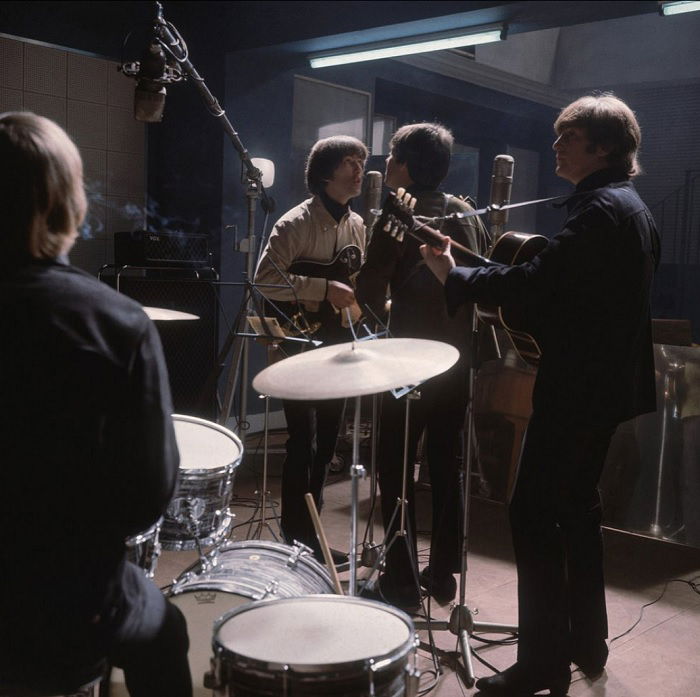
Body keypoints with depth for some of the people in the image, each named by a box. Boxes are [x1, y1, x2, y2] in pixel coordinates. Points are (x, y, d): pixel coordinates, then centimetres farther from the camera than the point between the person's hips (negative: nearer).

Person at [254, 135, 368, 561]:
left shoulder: (357, 225, 11)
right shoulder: (297, 223, -14)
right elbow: (265, 279, -24)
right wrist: (325, 289, -26)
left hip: (337, 345, 8)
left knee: (325, 445, 13)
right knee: (303, 445, -6)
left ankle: (310, 538, 26)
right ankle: (296, 543, 6)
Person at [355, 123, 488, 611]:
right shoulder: (468, 214, 8)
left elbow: (371, 287, -15)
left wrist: (388, 316, 4)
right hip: (460, 359, 7)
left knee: (396, 468, 3)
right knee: (447, 464, 15)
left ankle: (402, 584, 7)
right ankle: (444, 572, 24)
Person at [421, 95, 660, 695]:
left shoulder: (600, 209, -17)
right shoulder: (632, 208, 16)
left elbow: (533, 281, -25)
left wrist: (455, 275, -15)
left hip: (577, 385, -11)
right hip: (607, 380, 11)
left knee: (533, 511, -5)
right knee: (577, 506, 17)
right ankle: (587, 642, 28)